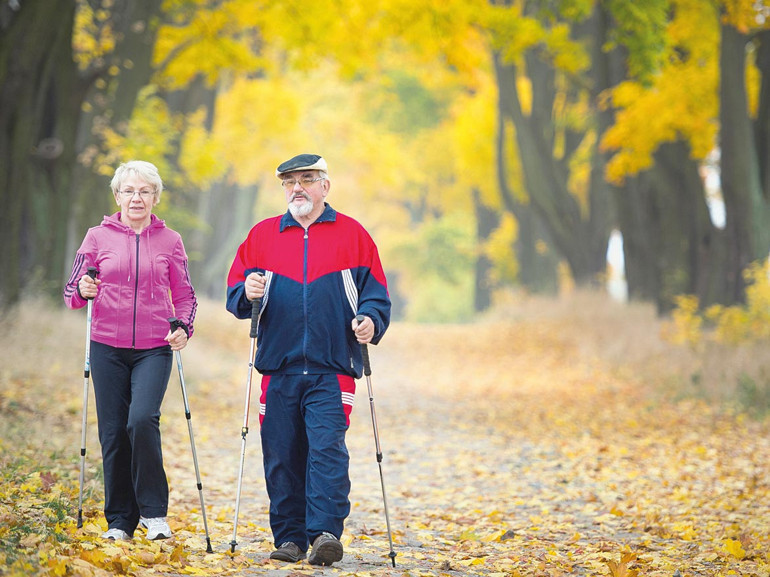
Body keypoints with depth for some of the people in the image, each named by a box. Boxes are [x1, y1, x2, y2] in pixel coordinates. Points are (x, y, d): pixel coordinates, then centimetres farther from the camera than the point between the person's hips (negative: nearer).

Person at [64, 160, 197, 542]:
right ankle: (119, 520, 13)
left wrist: (184, 328, -7)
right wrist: (82, 291, -15)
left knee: (142, 420, -21)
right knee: (113, 432, 1)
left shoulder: (170, 241, 7)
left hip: (154, 349, -1)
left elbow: (184, 296, 12)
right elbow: (71, 293, 8)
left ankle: (153, 511, -7)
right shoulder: (98, 237, 7)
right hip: (107, 348, 1)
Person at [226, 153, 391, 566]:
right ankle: (290, 538, 11)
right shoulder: (262, 236, 14)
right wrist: (248, 293, -9)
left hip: (332, 369, -3)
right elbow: (234, 293, 14)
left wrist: (370, 322, -12)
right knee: (281, 458, 3)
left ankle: (325, 533, -19)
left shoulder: (352, 235, 8)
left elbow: (375, 294, 8)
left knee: (327, 449, -14)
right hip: (279, 368, 3)